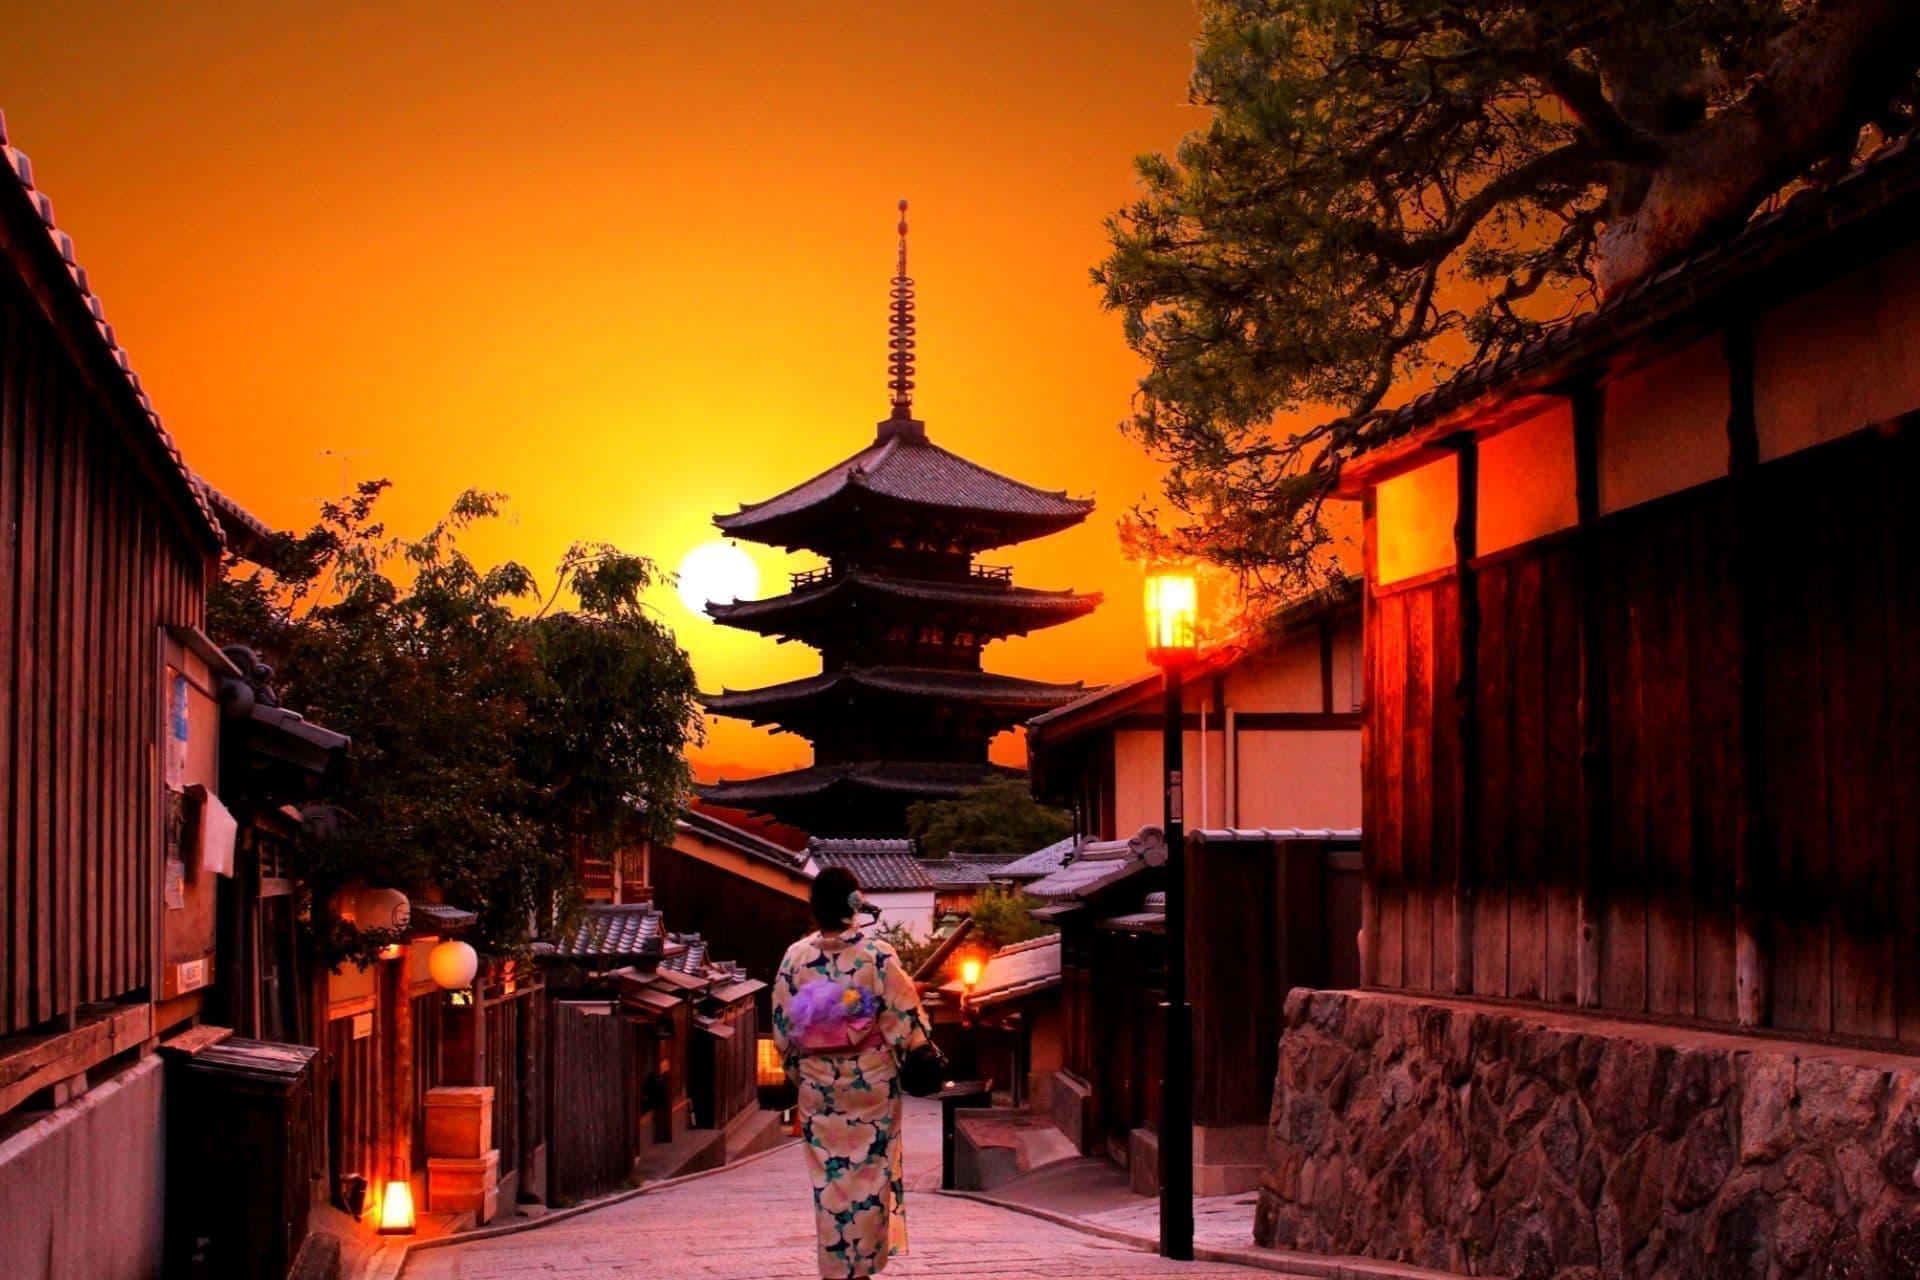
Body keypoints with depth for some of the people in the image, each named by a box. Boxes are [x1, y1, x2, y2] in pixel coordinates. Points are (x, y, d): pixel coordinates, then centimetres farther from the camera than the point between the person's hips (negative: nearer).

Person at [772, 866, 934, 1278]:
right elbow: (905, 1020, -11)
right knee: (869, 1173, 11)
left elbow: (783, 1027, 1)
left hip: (817, 1084, 2)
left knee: (828, 1177, 12)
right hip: (871, 1082, -2)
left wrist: (797, 1071, 14)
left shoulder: (796, 956, -6)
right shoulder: (877, 954, -14)